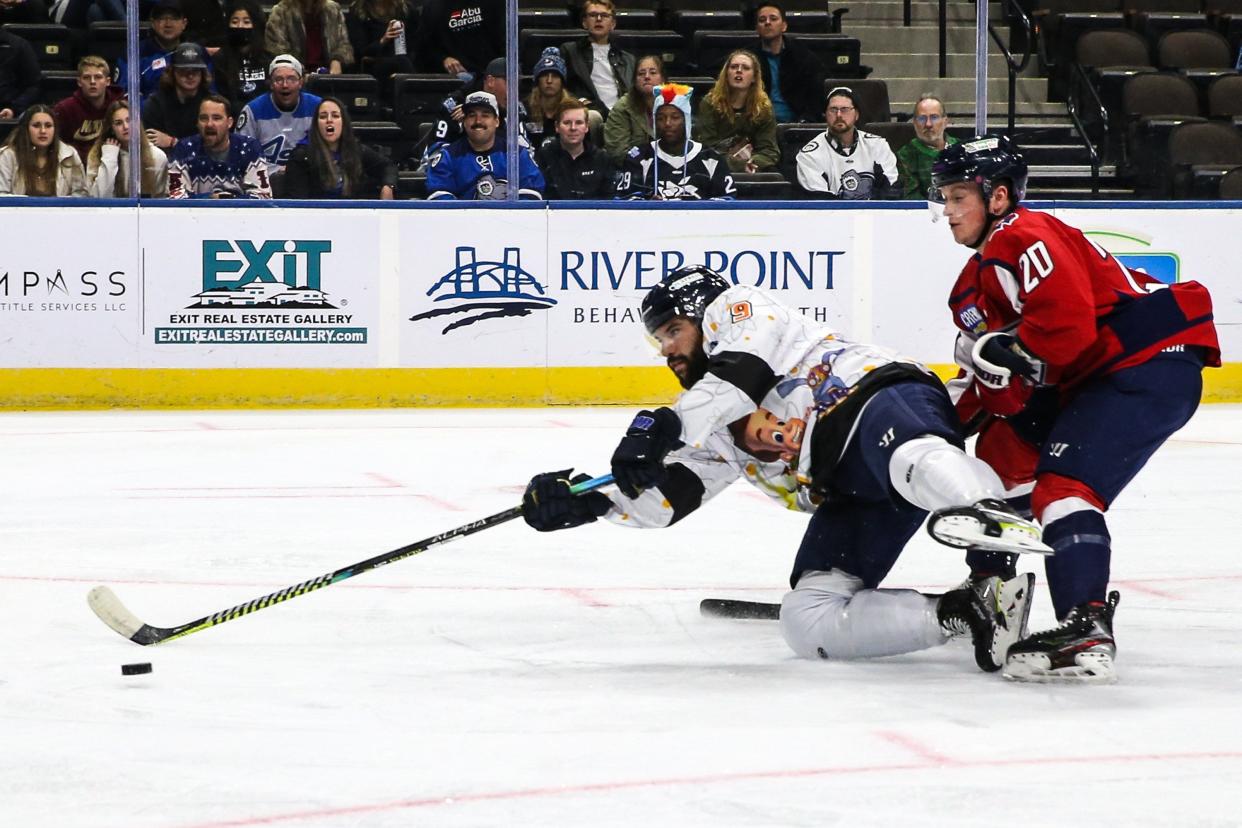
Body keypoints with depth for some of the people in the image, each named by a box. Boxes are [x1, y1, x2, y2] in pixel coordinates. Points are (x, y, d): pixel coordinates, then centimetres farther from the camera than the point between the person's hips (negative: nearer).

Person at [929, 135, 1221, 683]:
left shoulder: (1027, 241, -15)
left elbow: (1068, 323, -29)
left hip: (1152, 366, -12)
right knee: (1001, 449, 21)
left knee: (1063, 481, -25)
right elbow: (985, 374, 21)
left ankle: (1086, 633, -37)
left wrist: (1007, 352, -18)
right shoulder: (975, 280, 19)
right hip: (1085, 381, 12)